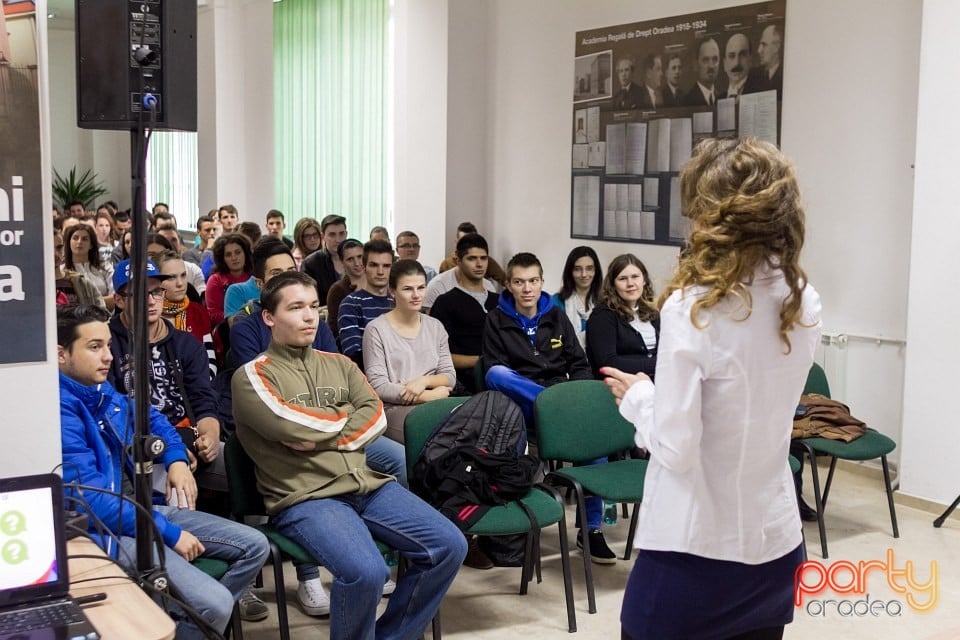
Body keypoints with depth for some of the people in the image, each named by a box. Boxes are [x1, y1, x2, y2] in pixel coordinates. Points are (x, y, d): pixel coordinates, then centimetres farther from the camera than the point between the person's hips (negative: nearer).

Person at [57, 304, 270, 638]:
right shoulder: (59, 409, -21)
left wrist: (177, 460, 9)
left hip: (144, 509, 10)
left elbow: (149, 417, 29)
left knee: (255, 546, 6)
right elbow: (92, 499, -25)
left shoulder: (101, 391, 8)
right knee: (216, 604, -24)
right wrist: (169, 534, -19)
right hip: (106, 532, -10)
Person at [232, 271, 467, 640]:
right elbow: (292, 427, -15)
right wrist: (343, 417, 2)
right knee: (366, 571, -32)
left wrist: (320, 435, -9)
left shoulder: (339, 365, 18)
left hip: (369, 484, 6)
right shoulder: (253, 376, 1)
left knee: (449, 546, -8)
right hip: (305, 498, -6)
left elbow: (376, 417, 5)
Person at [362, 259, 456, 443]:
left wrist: (424, 381, -9)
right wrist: (430, 395, -9)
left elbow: (450, 377, 13)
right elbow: (378, 386, -7)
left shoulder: (435, 326, 17)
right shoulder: (376, 329, 0)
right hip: (393, 408, -5)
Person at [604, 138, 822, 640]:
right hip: (775, 541, 6)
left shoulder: (692, 308, -20)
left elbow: (675, 448, -19)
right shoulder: (805, 305, 0)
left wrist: (637, 397, -2)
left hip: (696, 550, -6)